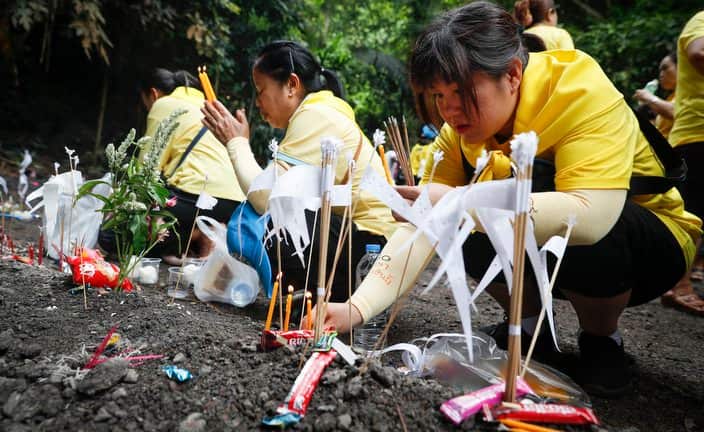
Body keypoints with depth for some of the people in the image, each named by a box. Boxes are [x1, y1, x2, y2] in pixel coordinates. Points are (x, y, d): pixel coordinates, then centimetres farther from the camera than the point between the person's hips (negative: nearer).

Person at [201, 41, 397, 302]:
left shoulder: (315, 116, -16)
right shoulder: (316, 113, 15)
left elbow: (268, 199, -22)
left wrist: (237, 142, -8)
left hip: (371, 241, -10)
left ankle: (343, 293, -5)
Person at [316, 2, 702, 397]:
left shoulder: (580, 90, -28)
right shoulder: (459, 131, -13)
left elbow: (591, 215, -43)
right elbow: (422, 228, -20)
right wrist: (358, 307, -33)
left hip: (649, 247, -4)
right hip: (552, 263, 4)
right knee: (475, 233, -21)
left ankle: (602, 340, -4)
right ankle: (529, 324, 6)